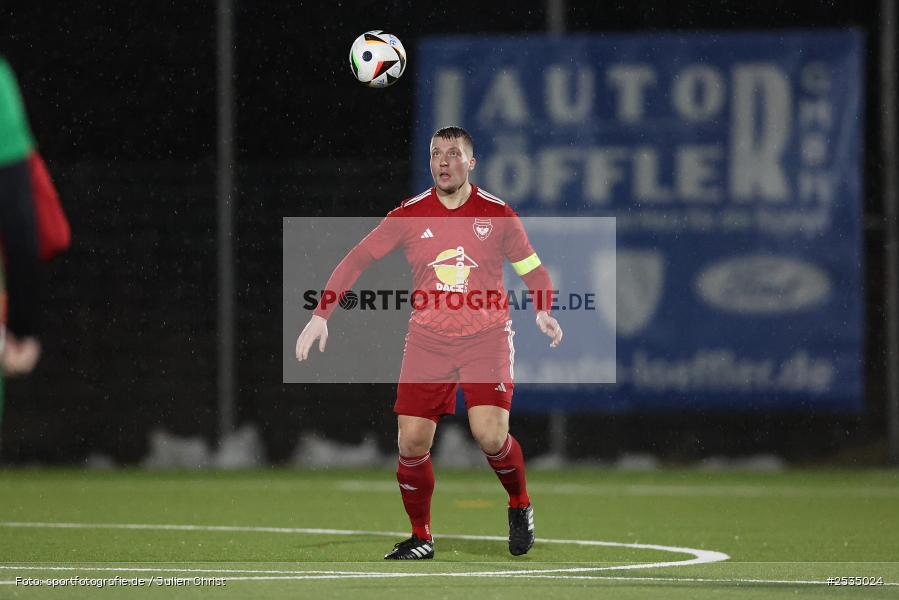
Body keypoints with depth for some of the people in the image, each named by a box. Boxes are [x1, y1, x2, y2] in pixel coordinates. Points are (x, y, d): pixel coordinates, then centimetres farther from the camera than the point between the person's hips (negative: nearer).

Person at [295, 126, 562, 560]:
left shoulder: (497, 214, 0)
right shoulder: (410, 215, 0)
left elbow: (533, 269, 10)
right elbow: (355, 261, 1)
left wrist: (543, 311, -10)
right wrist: (321, 315, -8)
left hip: (487, 337, -2)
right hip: (427, 340, 2)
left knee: (490, 435, -18)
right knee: (411, 443, -5)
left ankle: (520, 506, 12)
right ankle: (420, 537, 15)